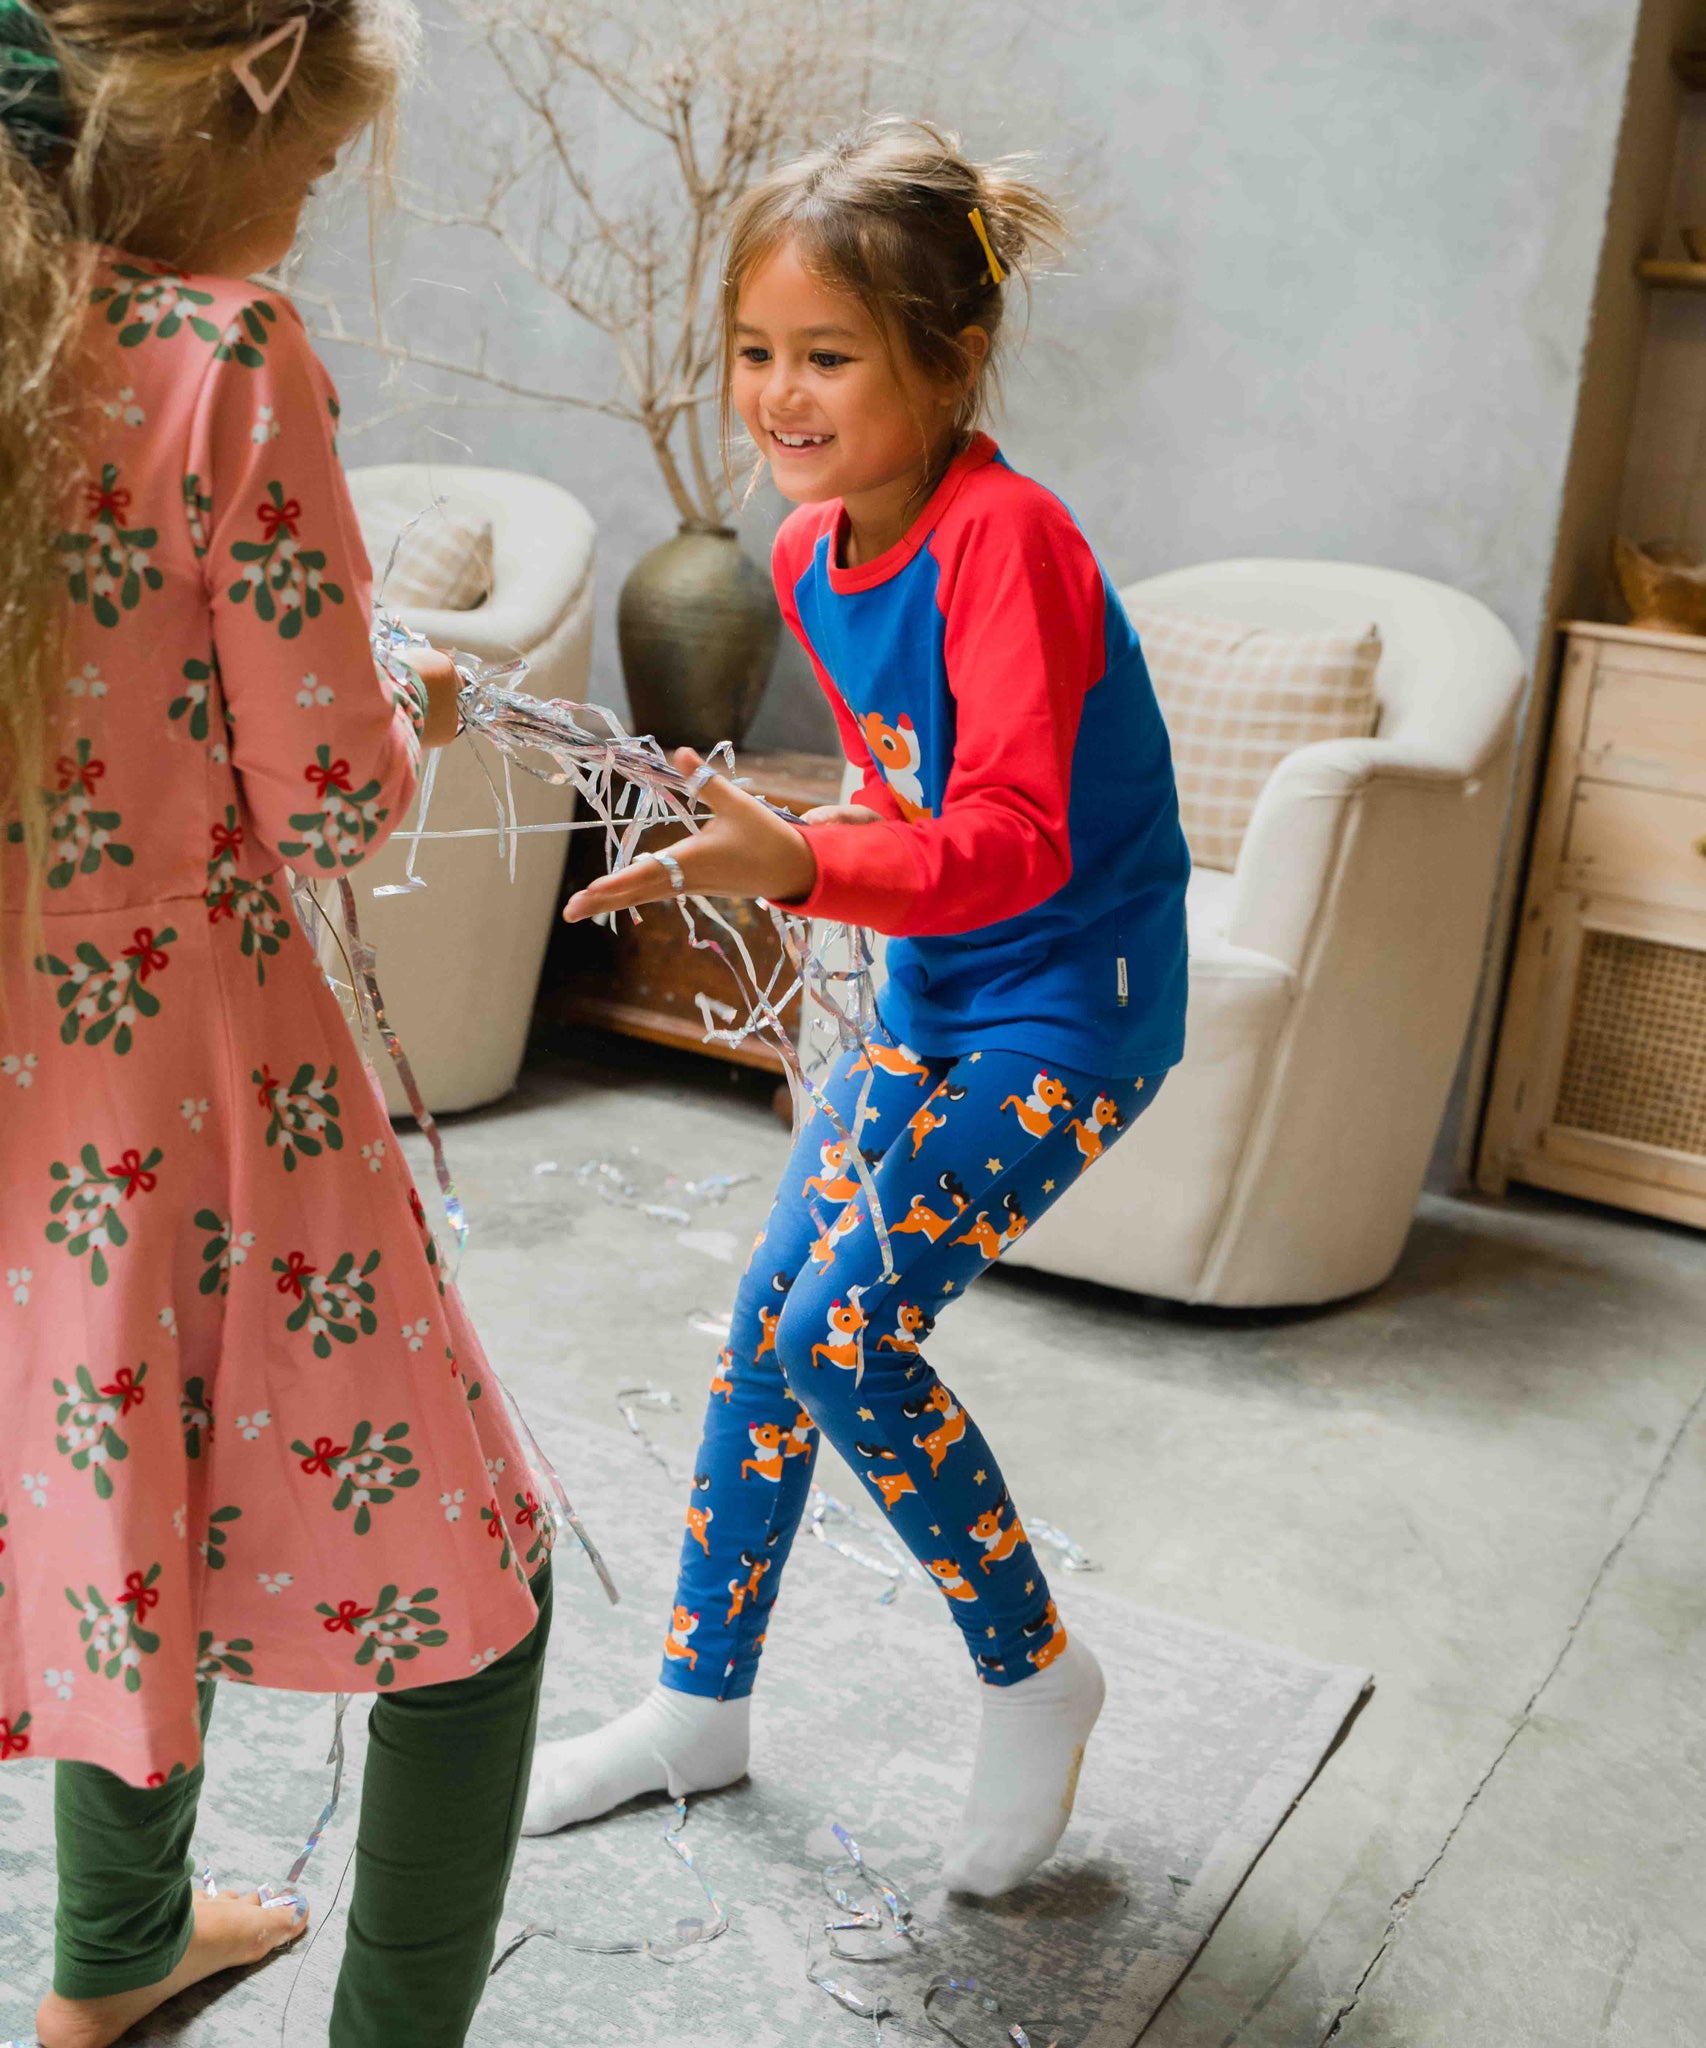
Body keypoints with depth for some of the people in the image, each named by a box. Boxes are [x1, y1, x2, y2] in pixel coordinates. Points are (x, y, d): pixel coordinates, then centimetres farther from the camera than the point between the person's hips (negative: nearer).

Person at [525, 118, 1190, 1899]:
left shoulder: (1005, 536, -23)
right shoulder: (808, 553, 2)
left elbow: (1014, 842, -33)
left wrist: (805, 866, -46)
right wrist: (791, 858, 5)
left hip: (1070, 1001, -8)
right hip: (927, 994, 8)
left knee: (848, 1332, -19)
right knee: (765, 1328, 9)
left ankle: (1033, 1674, 8)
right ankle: (700, 1707, 29)